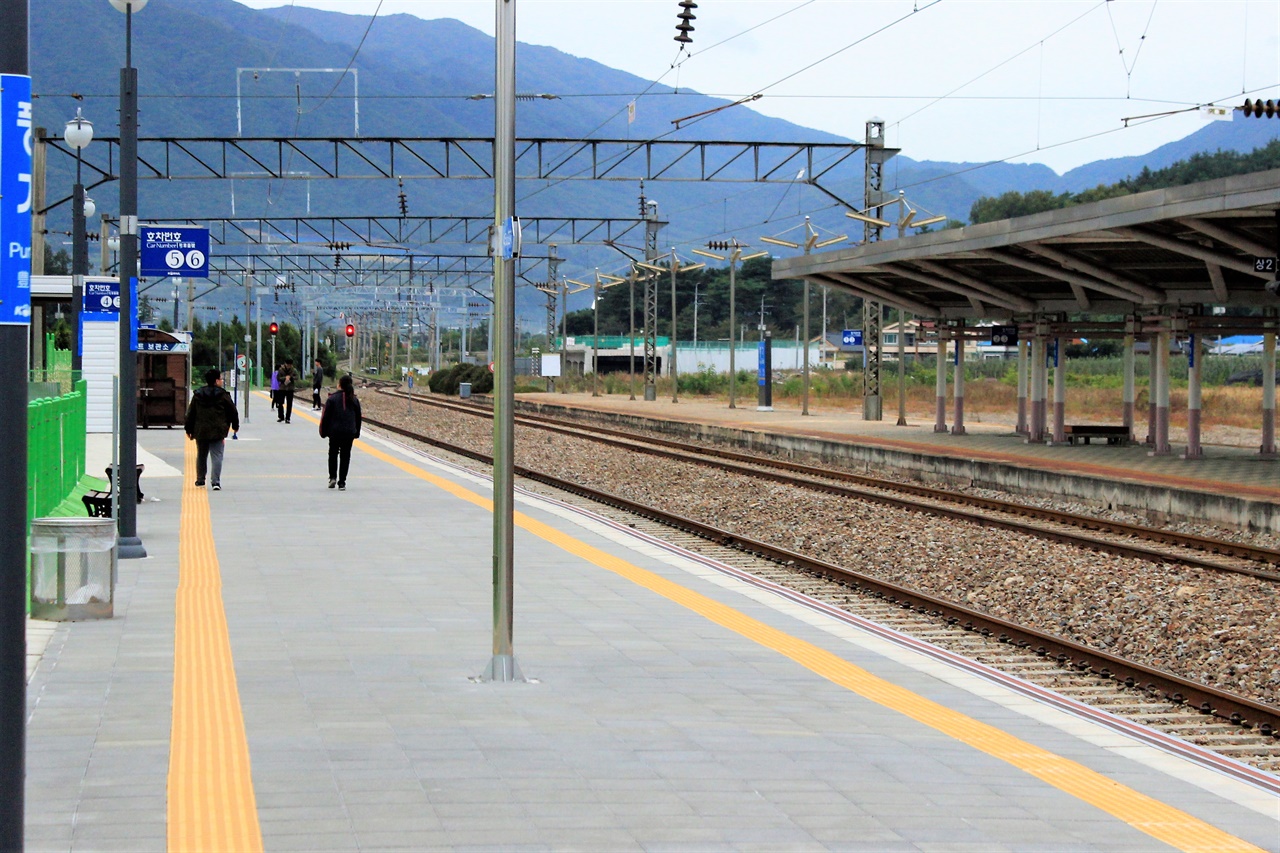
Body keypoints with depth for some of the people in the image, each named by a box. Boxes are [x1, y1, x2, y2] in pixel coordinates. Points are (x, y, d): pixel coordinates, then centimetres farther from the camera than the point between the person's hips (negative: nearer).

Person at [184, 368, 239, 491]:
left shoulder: (197, 395, 5)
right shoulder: (223, 395, -4)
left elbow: (190, 414, 8)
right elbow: (233, 412, 4)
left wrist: (188, 429, 17)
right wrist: (235, 426, 20)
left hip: (200, 431, 3)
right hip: (218, 432, -3)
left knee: (201, 456, 19)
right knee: (217, 457, -5)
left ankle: (200, 479, 29)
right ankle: (216, 481, -18)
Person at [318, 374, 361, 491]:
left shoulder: (332, 399, -6)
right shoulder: (354, 400, 4)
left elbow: (326, 417, -4)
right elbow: (358, 418, 11)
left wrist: (323, 432, 5)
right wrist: (356, 432, 20)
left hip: (335, 432, -2)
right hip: (349, 433, 2)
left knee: (333, 454, 16)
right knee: (345, 456, 6)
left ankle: (332, 477, 4)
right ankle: (342, 483, 3)